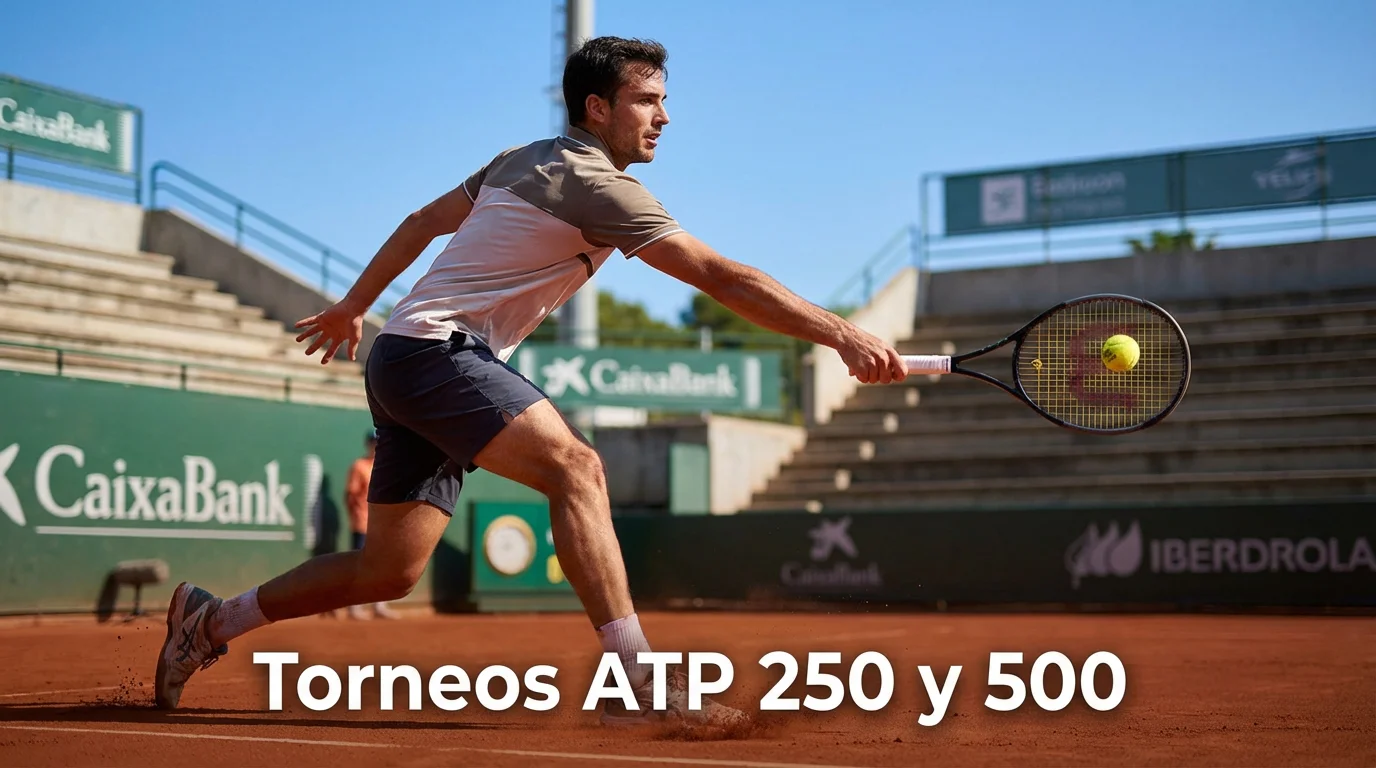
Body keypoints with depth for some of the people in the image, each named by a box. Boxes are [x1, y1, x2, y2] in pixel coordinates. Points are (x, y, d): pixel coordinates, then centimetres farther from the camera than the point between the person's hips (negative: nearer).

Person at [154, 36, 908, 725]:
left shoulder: (524, 160, 16)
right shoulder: (597, 186, -12)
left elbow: (423, 222, 25)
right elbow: (720, 276, -19)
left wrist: (350, 309, 35)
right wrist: (840, 334, -21)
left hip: (402, 361, 10)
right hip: (435, 350, -10)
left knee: (389, 571, 10)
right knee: (575, 466, -28)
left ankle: (211, 617, 23)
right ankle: (635, 680, -37)